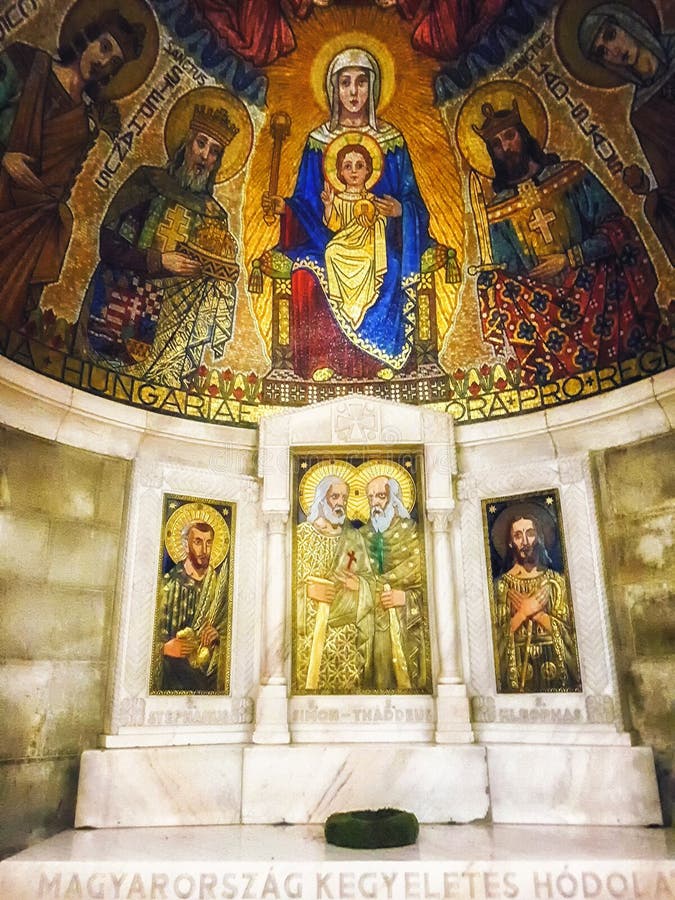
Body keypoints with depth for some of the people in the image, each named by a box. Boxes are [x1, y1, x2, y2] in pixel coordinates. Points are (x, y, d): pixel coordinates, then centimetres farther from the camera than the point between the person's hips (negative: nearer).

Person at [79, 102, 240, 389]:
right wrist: (158, 261, -13)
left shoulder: (214, 216, 13)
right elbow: (108, 244, -4)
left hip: (171, 326, 2)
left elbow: (221, 287, 12)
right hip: (121, 307, -2)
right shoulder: (147, 182, 4)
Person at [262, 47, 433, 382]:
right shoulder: (318, 141, 10)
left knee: (383, 288, -23)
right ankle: (323, 368, -16)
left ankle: (382, 367, -12)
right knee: (310, 279, -23)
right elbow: (306, 202, 7)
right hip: (328, 244, 0)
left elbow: (411, 199, 9)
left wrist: (399, 209, -13)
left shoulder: (391, 139, 9)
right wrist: (284, 207, -13)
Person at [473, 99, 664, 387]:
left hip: (591, 284, 1)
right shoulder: (497, 210, 13)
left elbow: (617, 228, 2)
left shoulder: (571, 175, 9)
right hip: (541, 300, -1)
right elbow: (507, 270, 9)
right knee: (491, 284, -26)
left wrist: (570, 258, -10)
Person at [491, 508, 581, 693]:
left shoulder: (555, 580, 5)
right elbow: (499, 635, -2)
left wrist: (533, 612, -10)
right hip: (518, 665, -1)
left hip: (554, 664, 1)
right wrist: (524, 611, -11)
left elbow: (566, 629, -2)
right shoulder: (501, 585, 3)